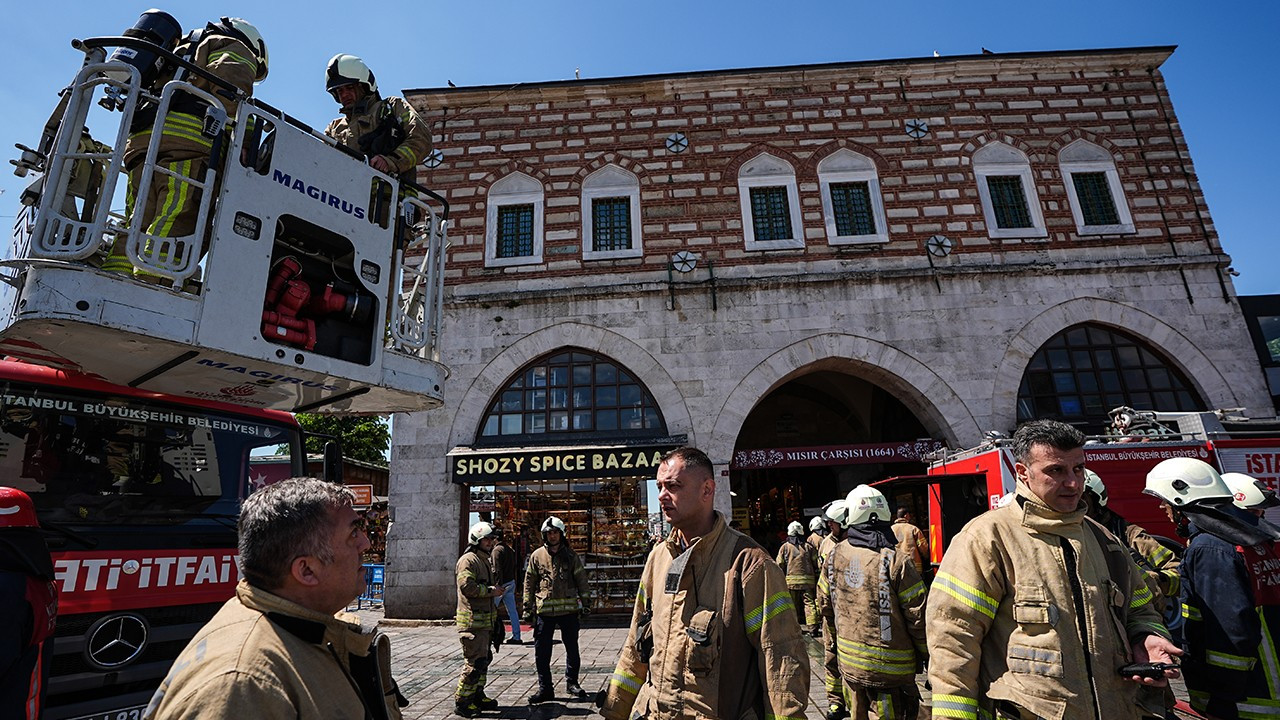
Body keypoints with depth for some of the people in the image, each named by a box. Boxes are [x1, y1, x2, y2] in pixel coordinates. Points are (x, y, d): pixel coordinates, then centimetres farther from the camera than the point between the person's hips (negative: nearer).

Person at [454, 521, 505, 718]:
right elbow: (467, 586, -24)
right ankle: (461, 702, 3)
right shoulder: (468, 560, -13)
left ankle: (477, 696, 29)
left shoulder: (486, 560, 20)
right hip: (472, 621, -10)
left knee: (484, 658, 17)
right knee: (475, 661, -8)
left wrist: (495, 588, 13)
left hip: (485, 620, 10)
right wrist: (491, 590, -17)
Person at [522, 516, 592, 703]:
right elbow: (529, 583, 6)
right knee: (542, 651, 3)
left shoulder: (570, 555, 4)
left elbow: (581, 579, 6)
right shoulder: (537, 556, 3)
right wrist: (528, 608, 3)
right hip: (544, 610, 0)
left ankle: (571, 682, 28)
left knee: (572, 648, 11)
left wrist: (585, 601, 2)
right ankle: (545, 688, 16)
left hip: (568, 609, 1)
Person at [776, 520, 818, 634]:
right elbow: (816, 564, 6)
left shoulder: (785, 547, 2)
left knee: (793, 605, 8)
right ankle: (811, 627, -2)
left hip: (791, 580, 0)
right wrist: (816, 579, 16)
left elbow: (780, 565, 4)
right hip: (808, 580, 0)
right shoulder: (808, 547, 4)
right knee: (809, 603, 5)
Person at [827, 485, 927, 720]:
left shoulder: (835, 555, -4)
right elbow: (918, 615, -14)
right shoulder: (896, 560, -20)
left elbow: (825, 603, 9)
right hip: (889, 666, -4)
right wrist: (926, 654, 2)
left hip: (848, 660, 5)